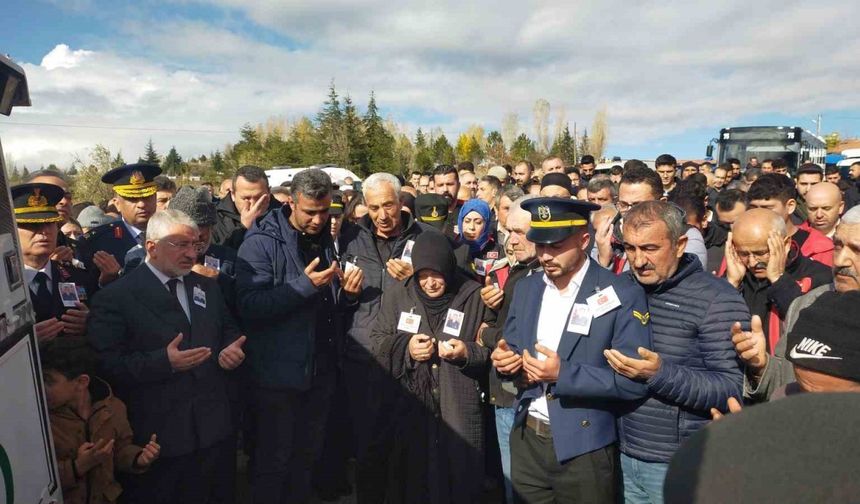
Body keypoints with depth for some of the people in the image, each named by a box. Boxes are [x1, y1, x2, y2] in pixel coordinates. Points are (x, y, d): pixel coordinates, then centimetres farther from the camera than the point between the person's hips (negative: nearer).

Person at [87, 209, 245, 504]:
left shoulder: (207, 287, 10)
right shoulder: (115, 297, -9)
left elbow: (228, 330, 18)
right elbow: (107, 363, -15)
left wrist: (230, 350, -4)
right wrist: (164, 361, -26)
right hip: (156, 435, -5)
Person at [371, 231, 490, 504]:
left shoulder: (475, 297, -3)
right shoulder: (398, 294, 3)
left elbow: (492, 349, 3)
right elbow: (377, 342, 6)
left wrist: (468, 353, -15)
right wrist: (406, 348, -11)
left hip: (460, 412, -1)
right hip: (410, 409, 2)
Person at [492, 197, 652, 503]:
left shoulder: (622, 295, -13)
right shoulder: (526, 288, 4)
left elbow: (635, 380, -16)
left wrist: (564, 374, -25)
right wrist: (504, 358, -11)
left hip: (584, 449, -4)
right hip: (526, 439, 5)